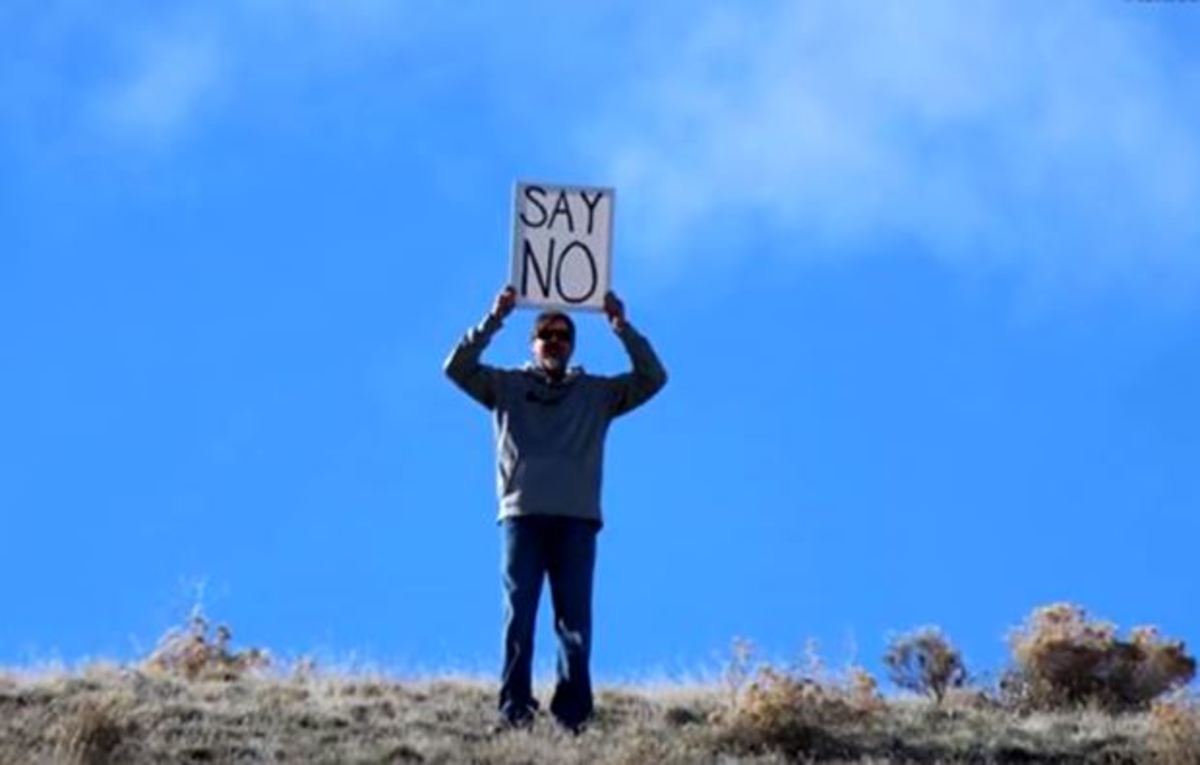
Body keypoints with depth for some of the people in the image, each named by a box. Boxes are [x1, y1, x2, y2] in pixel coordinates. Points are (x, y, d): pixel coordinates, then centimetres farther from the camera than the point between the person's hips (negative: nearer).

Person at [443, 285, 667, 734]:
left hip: (577, 518, 1)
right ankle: (514, 709, -7)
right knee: (519, 614, -6)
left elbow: (652, 378, 11)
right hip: (522, 514, -1)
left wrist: (622, 327, 3)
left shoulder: (596, 393, 18)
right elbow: (458, 368, 4)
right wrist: (495, 319, -3)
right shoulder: (507, 386, 16)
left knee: (575, 618, -4)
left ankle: (573, 714, -6)